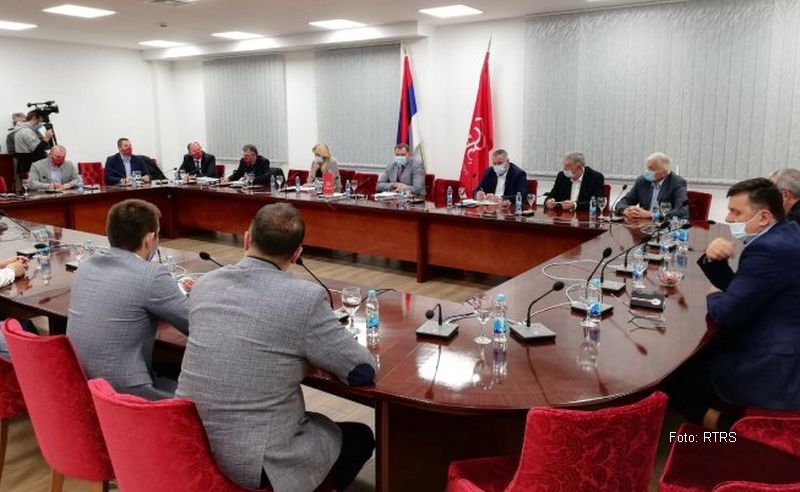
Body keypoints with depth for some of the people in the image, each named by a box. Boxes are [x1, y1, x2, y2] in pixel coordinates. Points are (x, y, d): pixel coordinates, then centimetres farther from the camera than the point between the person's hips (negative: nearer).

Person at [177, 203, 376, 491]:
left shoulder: (204, 284, 0)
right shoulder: (305, 297, -18)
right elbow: (364, 370, -10)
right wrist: (311, 357, 7)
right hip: (255, 463, -6)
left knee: (321, 423, 30)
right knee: (360, 437, 20)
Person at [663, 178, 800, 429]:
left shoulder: (769, 249, -24)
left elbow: (726, 312, -24)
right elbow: (734, 287, 13)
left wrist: (713, 297, -2)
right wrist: (714, 259, -6)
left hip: (775, 372, -10)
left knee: (675, 378, 0)